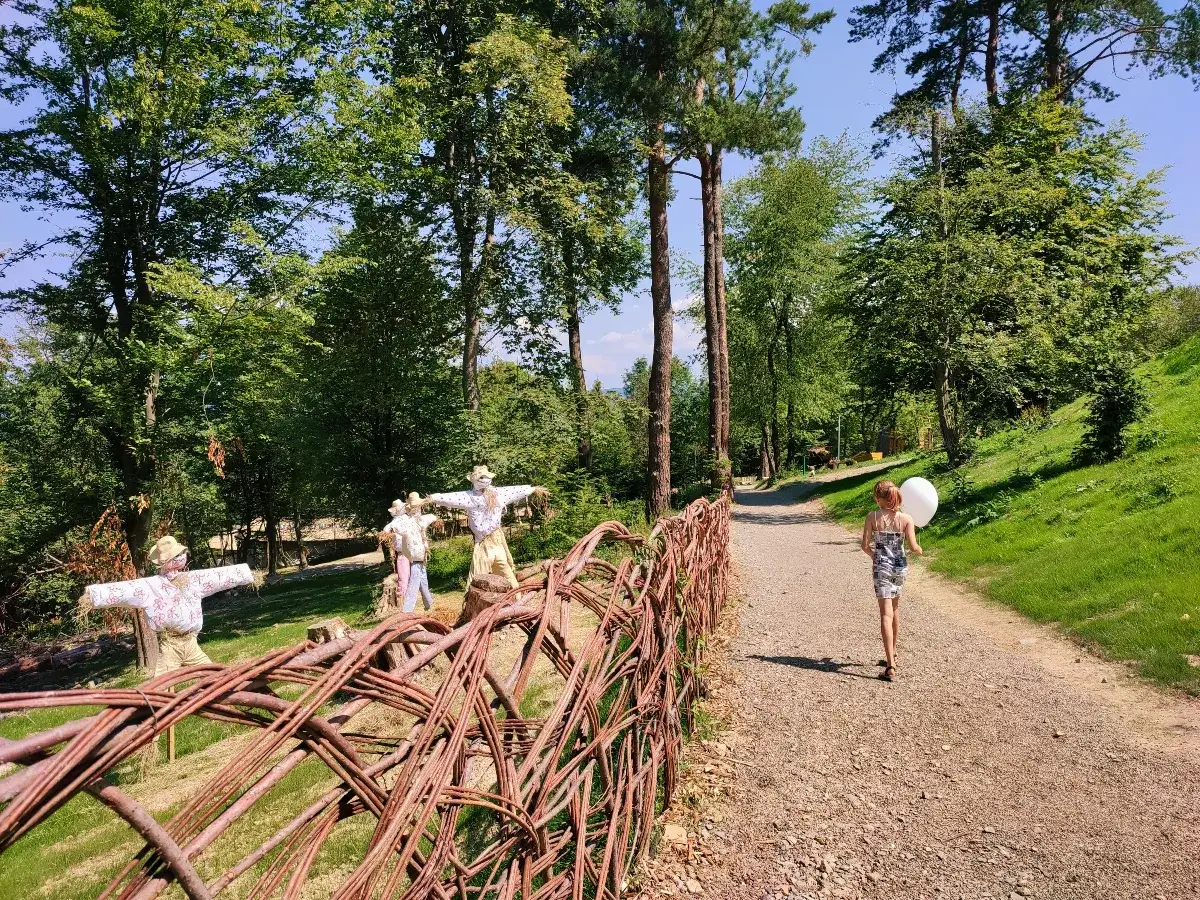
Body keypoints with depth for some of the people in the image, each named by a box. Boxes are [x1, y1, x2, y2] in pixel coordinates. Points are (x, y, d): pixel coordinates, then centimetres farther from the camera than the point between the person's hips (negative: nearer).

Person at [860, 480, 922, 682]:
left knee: (886, 614, -6)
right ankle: (892, 655, 38)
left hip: (881, 567, -3)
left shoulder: (873, 517, -9)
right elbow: (913, 547, -8)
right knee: (894, 609, 23)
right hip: (900, 566, 3)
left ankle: (890, 666, -16)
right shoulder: (906, 518, -5)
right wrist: (920, 550, 16)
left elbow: (865, 545, -9)